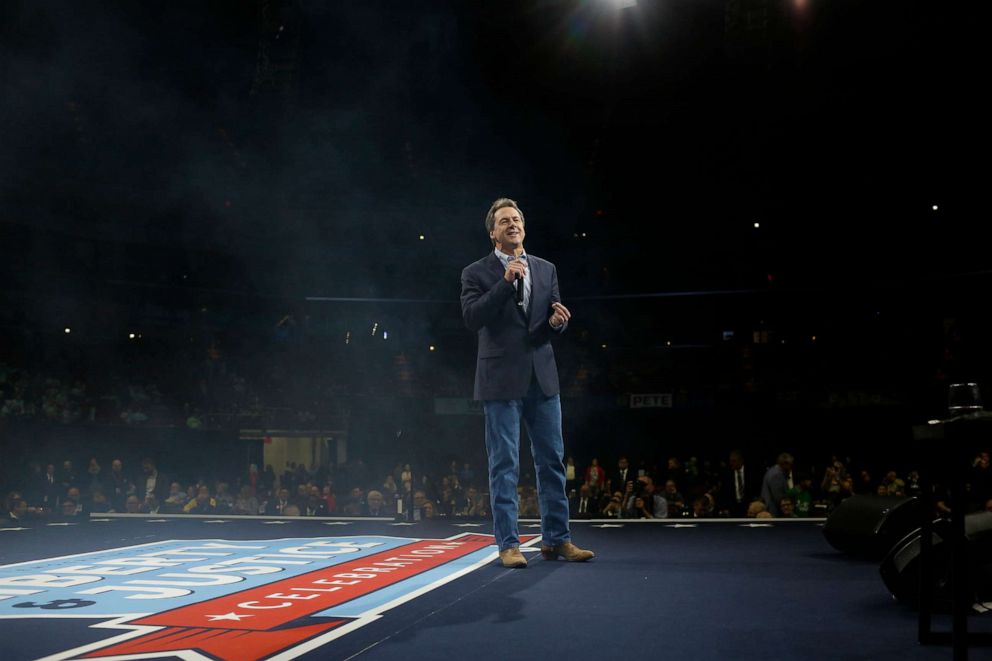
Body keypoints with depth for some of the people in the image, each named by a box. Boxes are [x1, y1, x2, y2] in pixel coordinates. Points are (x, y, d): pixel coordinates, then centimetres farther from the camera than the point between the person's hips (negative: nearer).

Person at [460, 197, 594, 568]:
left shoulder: (546, 270, 13)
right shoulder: (476, 273, 1)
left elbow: (555, 322, 13)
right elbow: (471, 318, -13)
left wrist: (557, 321, -12)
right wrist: (506, 282, -21)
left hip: (541, 377, 4)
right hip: (501, 380, -4)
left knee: (552, 461, 7)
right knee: (504, 466, -1)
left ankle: (556, 539, 16)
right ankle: (508, 544, 5)